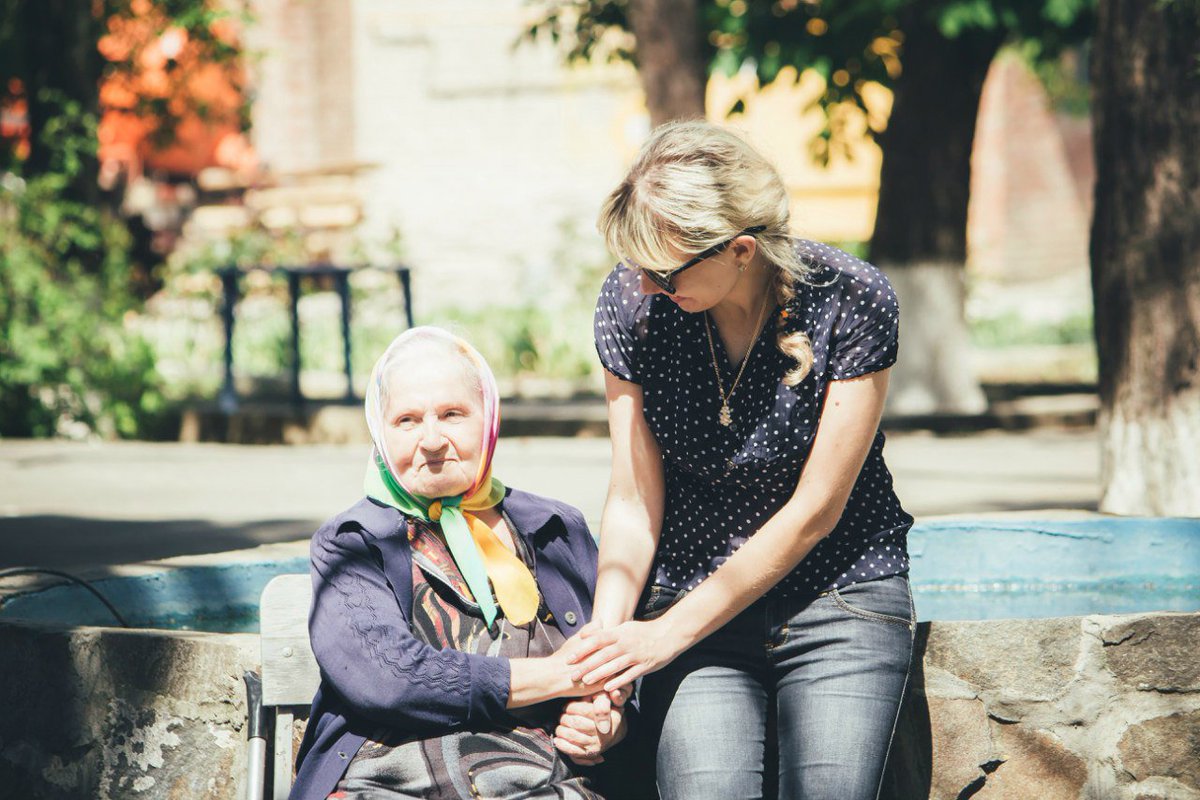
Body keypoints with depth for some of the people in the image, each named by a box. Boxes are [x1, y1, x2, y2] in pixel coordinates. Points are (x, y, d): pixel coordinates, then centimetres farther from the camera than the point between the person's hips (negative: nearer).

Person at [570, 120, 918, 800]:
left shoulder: (852, 301, -15)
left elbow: (813, 512, -12)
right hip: (698, 609, 2)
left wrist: (668, 632, -14)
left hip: (841, 598, -2)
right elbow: (634, 503, -1)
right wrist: (608, 633, -18)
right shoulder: (632, 302, -6)